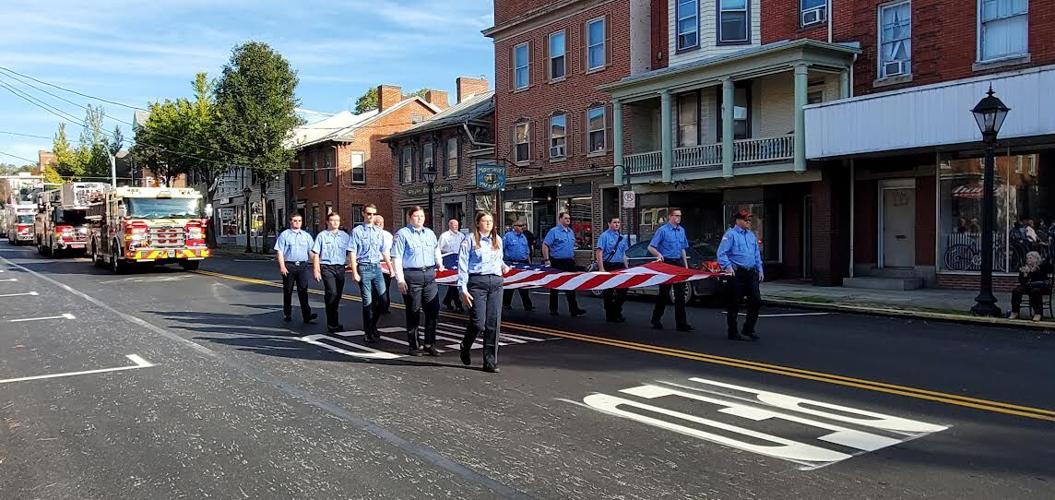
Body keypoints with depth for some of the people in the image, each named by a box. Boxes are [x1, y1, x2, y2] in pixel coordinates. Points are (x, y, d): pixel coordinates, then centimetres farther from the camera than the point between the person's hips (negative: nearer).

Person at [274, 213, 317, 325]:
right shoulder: (284, 235, 3)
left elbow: (311, 252, 12)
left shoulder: (306, 236, 13)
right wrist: (282, 266, -11)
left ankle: (307, 315, -11)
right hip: (289, 265, -2)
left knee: (303, 290, -6)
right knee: (288, 291, 8)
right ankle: (287, 314, 20)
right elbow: (279, 251, -2)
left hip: (302, 265, 2)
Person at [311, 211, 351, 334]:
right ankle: (332, 324, -12)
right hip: (327, 268, -4)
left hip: (340, 268, 4)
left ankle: (334, 323, 22)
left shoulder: (345, 236, 12)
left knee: (338, 295, 9)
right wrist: (316, 270, -4)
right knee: (332, 293, -16)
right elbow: (316, 254, 1)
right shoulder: (322, 236, 2)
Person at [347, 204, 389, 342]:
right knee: (367, 301, 0)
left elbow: (384, 252, 18)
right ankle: (368, 332, 12)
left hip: (377, 268, 5)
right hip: (364, 268, -5)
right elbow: (352, 253, -7)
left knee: (382, 297, 1)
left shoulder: (379, 231, 11)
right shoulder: (357, 231, -4)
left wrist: (391, 267, 15)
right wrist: (355, 273, -12)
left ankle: (373, 325, 22)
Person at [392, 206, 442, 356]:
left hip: (429, 275, 5)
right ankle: (412, 346, 14)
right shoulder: (402, 234, -3)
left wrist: (440, 264, 23)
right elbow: (396, 258, -7)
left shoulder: (430, 233, 13)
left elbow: (436, 250, 32)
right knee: (413, 313, 3)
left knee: (433, 310, 2)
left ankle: (429, 344, 13)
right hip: (411, 275, -5)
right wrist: (400, 280, -12)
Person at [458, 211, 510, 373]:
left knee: (494, 323, 1)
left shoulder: (497, 240, 15)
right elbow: (463, 265, -2)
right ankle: (465, 347, 22)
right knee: (478, 323, -10)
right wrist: (463, 288, -8)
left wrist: (504, 266, 7)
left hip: (496, 282, 5)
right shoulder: (470, 240, -1)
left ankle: (490, 362, 8)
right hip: (477, 282, -5)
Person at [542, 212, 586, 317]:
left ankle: (574, 309, 3)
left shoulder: (571, 232, 13)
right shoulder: (554, 231, -7)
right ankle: (553, 309, 13)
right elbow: (545, 245, -11)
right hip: (557, 263, -6)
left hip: (569, 262, 6)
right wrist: (546, 260, -17)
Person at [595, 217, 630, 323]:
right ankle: (610, 316, 10)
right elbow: (599, 253, -14)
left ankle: (617, 313, 19)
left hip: (620, 266, 6)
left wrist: (626, 267, 15)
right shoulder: (604, 236, -8)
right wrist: (601, 269, -20)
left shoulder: (622, 237, 14)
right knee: (609, 292, 1)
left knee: (622, 290, 4)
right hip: (608, 266, -6)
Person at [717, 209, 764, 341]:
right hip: (737, 274, -7)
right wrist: (728, 267, -22)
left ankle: (748, 329, 18)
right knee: (734, 303, 0)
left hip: (751, 273, 7)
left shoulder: (751, 235, 16)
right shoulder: (731, 234, -6)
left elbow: (757, 254, 21)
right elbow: (721, 253, -11)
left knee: (756, 301, 4)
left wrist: (760, 270, 15)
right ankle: (733, 333, 10)